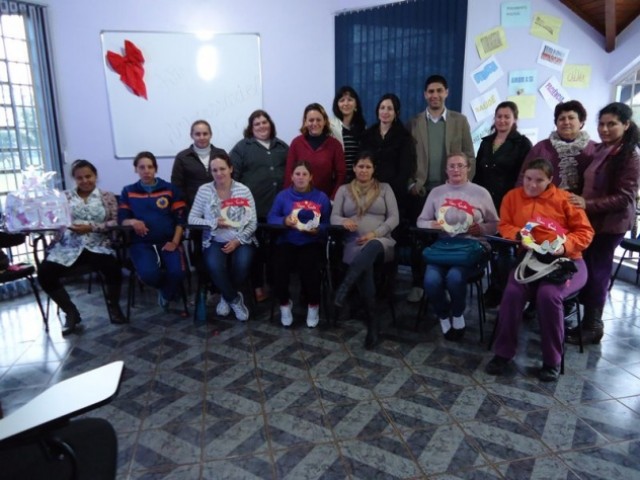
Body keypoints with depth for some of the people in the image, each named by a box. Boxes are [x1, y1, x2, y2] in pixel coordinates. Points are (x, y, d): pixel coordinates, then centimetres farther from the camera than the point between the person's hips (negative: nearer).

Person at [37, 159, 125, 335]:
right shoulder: (65, 197, 14)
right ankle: (71, 312, 2)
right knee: (45, 273, -21)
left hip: (98, 246, -2)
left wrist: (91, 227, -12)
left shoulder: (107, 197, 8)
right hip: (68, 247, 3)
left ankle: (113, 305, 2)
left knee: (113, 269, -31)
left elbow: (115, 223, -1)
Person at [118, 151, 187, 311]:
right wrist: (132, 221, -17)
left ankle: (166, 295, 11)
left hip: (167, 241, 0)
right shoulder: (128, 192, 12)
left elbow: (180, 218, 4)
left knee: (177, 272, -26)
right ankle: (167, 289, 10)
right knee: (148, 274, -29)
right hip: (141, 243, 0)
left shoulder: (170, 189, 9)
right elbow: (122, 219, 8)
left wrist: (175, 242, -8)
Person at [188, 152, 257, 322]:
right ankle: (235, 299, -2)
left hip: (241, 241, 0)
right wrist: (214, 223, -14)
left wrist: (238, 240, -13)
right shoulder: (204, 190, 3)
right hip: (215, 242, 0)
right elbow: (192, 219, 2)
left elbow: (253, 222, 0)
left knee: (242, 264, -31)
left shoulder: (244, 190, 1)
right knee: (214, 265, -32)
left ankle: (227, 297, 2)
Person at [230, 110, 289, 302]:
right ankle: (257, 286, 16)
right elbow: (232, 174, -3)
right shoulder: (242, 147, 2)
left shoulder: (282, 147, 15)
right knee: (256, 248, 5)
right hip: (253, 208, -3)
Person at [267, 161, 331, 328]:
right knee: (281, 265, -28)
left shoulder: (321, 197, 10)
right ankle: (284, 304, 0)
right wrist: (284, 221, -18)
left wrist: (318, 229, -21)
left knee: (308, 266, -30)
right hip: (288, 241, 1)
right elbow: (271, 218, 2)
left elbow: (328, 224, 0)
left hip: (312, 242, -1)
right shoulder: (283, 195, 13)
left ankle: (314, 305, -2)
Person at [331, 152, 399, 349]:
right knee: (365, 266, -36)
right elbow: (334, 217, 11)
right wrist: (344, 221, -15)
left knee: (372, 247, -41)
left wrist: (374, 233, -11)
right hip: (354, 243, 0)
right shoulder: (344, 190, 20)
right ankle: (373, 321, -33)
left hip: (381, 241, 0)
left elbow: (394, 218, 6)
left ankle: (344, 287, -51)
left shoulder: (385, 188, 16)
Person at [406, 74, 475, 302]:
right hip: (421, 190, 1)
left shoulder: (460, 121, 7)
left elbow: (469, 157, 6)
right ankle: (418, 284, 14)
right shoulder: (414, 123, 8)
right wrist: (411, 184, -4)